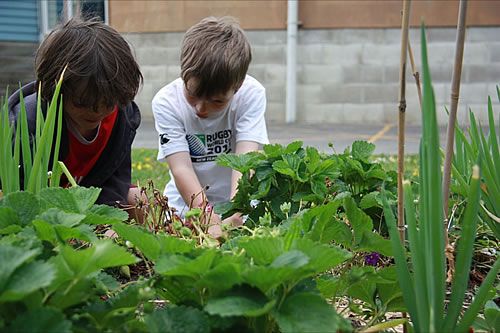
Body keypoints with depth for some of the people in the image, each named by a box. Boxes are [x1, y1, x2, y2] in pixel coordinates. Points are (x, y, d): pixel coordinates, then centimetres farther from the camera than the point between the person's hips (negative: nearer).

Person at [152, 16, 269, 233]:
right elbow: (181, 167, -23)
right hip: (186, 204, 0)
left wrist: (234, 217, -40)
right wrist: (209, 219, -37)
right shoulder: (166, 102, -15)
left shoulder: (251, 95, -15)